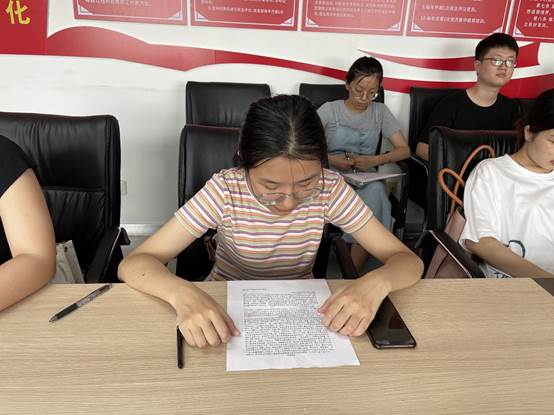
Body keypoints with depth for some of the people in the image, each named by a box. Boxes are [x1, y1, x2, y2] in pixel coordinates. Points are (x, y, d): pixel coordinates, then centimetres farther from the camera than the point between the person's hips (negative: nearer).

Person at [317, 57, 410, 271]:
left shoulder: (380, 112, 14)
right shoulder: (329, 110, 8)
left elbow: (404, 150, 8)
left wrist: (374, 160, -10)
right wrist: (330, 159, -16)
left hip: (367, 180, 2)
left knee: (376, 191, -36)